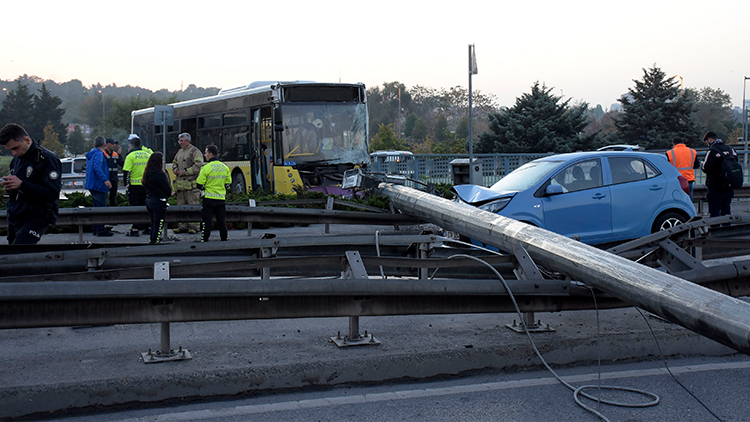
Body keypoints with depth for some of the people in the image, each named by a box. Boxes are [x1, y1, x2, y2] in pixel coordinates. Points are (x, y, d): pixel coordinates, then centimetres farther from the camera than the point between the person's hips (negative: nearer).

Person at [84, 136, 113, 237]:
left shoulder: (91, 153, 18)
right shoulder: (98, 153, -12)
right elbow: (97, 167, -27)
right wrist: (105, 179, -34)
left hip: (92, 184, 10)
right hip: (98, 184, -10)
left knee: (97, 207, 15)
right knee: (101, 207, -8)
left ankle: (96, 229, 18)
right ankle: (100, 230, -9)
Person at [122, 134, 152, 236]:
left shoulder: (130, 156, -9)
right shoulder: (147, 154, 6)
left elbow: (126, 171, -12)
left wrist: (126, 183, -3)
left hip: (134, 185, -4)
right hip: (147, 185, 4)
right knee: (145, 206, 14)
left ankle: (135, 230, 0)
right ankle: (146, 227, 18)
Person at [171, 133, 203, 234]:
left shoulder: (195, 151, -5)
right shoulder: (180, 152, 20)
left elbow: (198, 166, -14)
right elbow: (174, 162, 33)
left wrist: (184, 172, -14)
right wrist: (175, 169, 8)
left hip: (191, 184, -8)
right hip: (180, 183, 8)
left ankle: (193, 226, -4)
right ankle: (183, 226, 15)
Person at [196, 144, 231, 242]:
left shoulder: (206, 168, -12)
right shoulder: (225, 167, 4)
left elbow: (199, 184, -9)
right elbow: (228, 183, 11)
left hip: (209, 198, -4)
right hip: (221, 198, 4)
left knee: (206, 221, 2)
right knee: (222, 222, 9)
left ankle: (204, 240, 3)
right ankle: (224, 240, 12)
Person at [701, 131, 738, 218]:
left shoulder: (712, 151, -16)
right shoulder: (730, 149, 9)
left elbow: (706, 168, -20)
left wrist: (702, 164, 0)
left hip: (715, 189, -7)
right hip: (729, 187, 7)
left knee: (715, 214, -3)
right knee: (726, 212, 15)